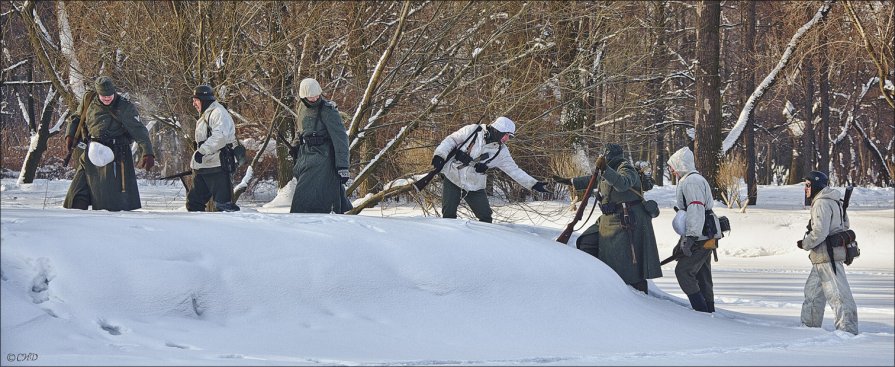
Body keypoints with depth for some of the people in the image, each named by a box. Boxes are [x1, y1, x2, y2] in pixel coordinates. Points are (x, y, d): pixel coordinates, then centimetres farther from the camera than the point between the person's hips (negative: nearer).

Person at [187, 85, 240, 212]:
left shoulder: (218, 113, -10)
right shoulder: (204, 117, 23)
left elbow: (220, 136, -25)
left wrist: (202, 150, -27)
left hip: (217, 167, -11)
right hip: (203, 167, 11)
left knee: (222, 203, -14)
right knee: (194, 201, 11)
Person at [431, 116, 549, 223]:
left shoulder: (501, 152, -2)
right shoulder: (472, 131, -9)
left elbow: (514, 170, 1)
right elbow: (451, 140, -2)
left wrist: (533, 184, -5)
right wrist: (440, 154, -16)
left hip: (475, 187, 3)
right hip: (452, 179, -3)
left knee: (486, 217, -2)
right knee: (449, 214, -10)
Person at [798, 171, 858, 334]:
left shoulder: (821, 204, -16)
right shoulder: (833, 202, 16)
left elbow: (820, 232, -24)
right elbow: (845, 225, 22)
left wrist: (805, 244, -8)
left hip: (827, 257, -11)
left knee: (837, 293, -11)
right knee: (813, 290, 20)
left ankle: (848, 328, -13)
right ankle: (810, 324, 28)